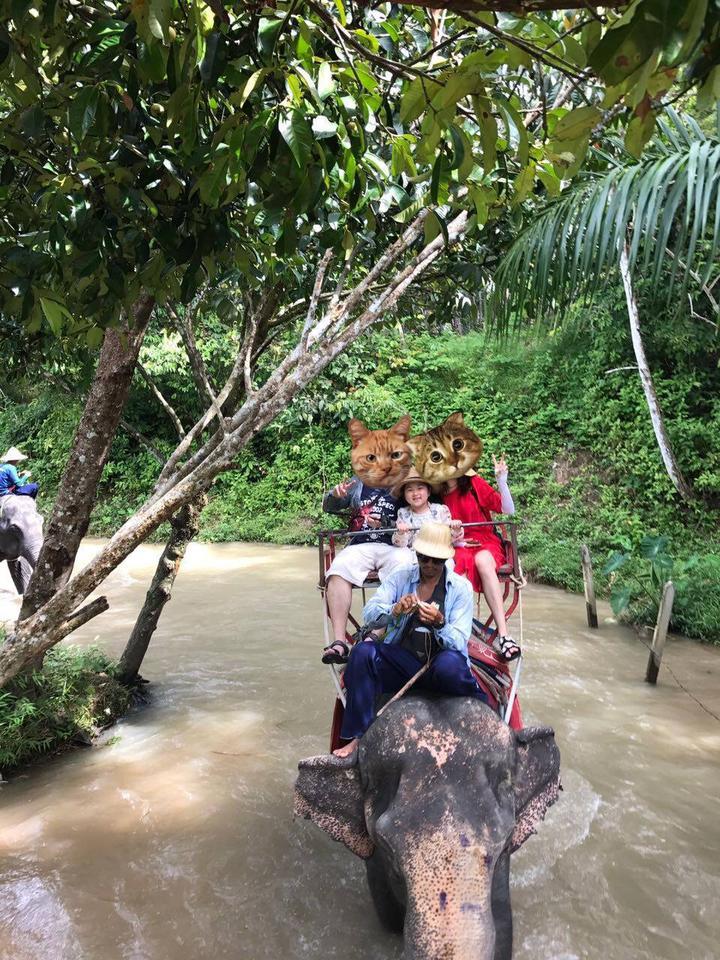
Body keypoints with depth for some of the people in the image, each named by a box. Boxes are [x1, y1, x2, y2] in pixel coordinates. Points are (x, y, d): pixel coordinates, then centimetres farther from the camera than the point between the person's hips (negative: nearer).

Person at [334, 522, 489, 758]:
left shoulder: (461, 587, 1)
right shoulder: (400, 579, 6)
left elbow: (459, 642, -7)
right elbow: (369, 614, -6)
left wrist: (439, 623, -28)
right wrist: (395, 610, -27)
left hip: (439, 662, -2)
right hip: (402, 661, 2)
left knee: (450, 664, -36)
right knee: (362, 652, -25)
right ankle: (357, 735, -15)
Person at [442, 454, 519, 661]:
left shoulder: (474, 483, -2)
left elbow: (508, 510, -6)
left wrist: (501, 481, -18)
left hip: (486, 543, -1)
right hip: (457, 548, 1)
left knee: (482, 560, -35)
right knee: (463, 561, -34)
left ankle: (503, 634, -40)